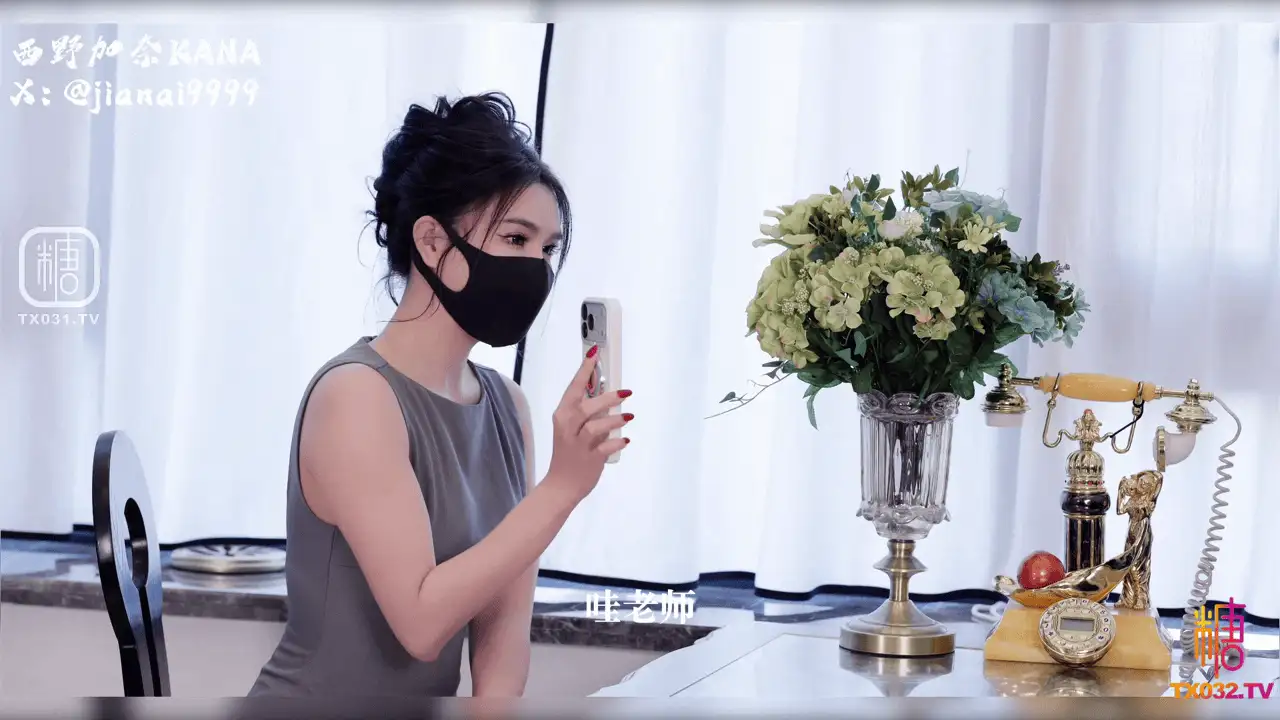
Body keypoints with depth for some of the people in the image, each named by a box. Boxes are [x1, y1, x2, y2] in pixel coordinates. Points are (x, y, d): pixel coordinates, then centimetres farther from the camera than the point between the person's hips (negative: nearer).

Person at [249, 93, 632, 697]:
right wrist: (563, 485, -25)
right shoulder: (356, 397, -16)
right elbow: (422, 621, -22)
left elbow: (503, 622, -1)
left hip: (428, 701, 6)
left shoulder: (506, 406, 3)